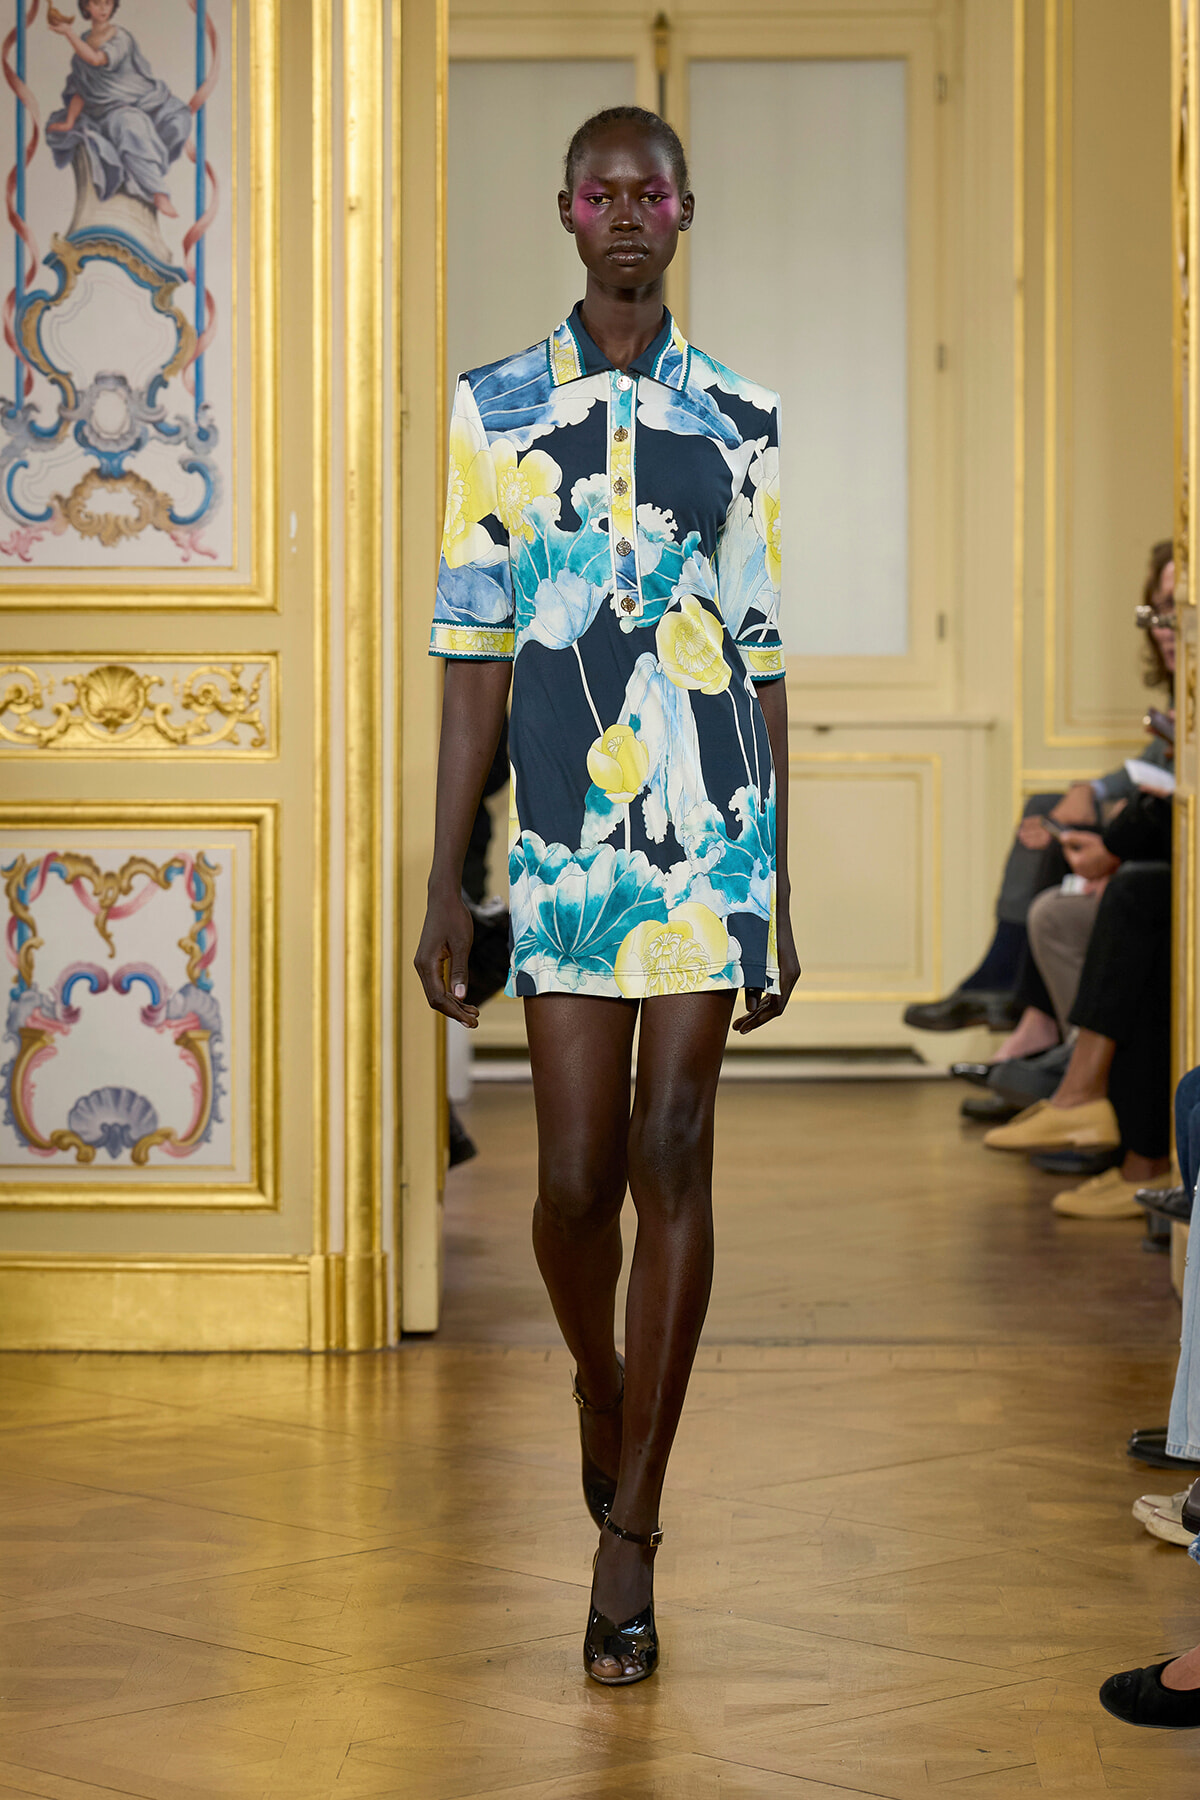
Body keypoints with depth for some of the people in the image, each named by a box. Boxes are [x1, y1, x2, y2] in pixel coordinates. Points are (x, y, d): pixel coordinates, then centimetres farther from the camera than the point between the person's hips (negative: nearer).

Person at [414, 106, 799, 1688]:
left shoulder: (739, 424, 9)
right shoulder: (496, 411, 6)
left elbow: (763, 662, 10)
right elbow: (473, 660, 5)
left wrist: (779, 895, 8)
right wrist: (443, 887, 1)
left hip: (715, 833, 0)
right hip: (564, 840, 0)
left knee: (673, 1158, -5)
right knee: (578, 1177, -1)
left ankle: (629, 1532, 0)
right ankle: (599, 1388, 33)